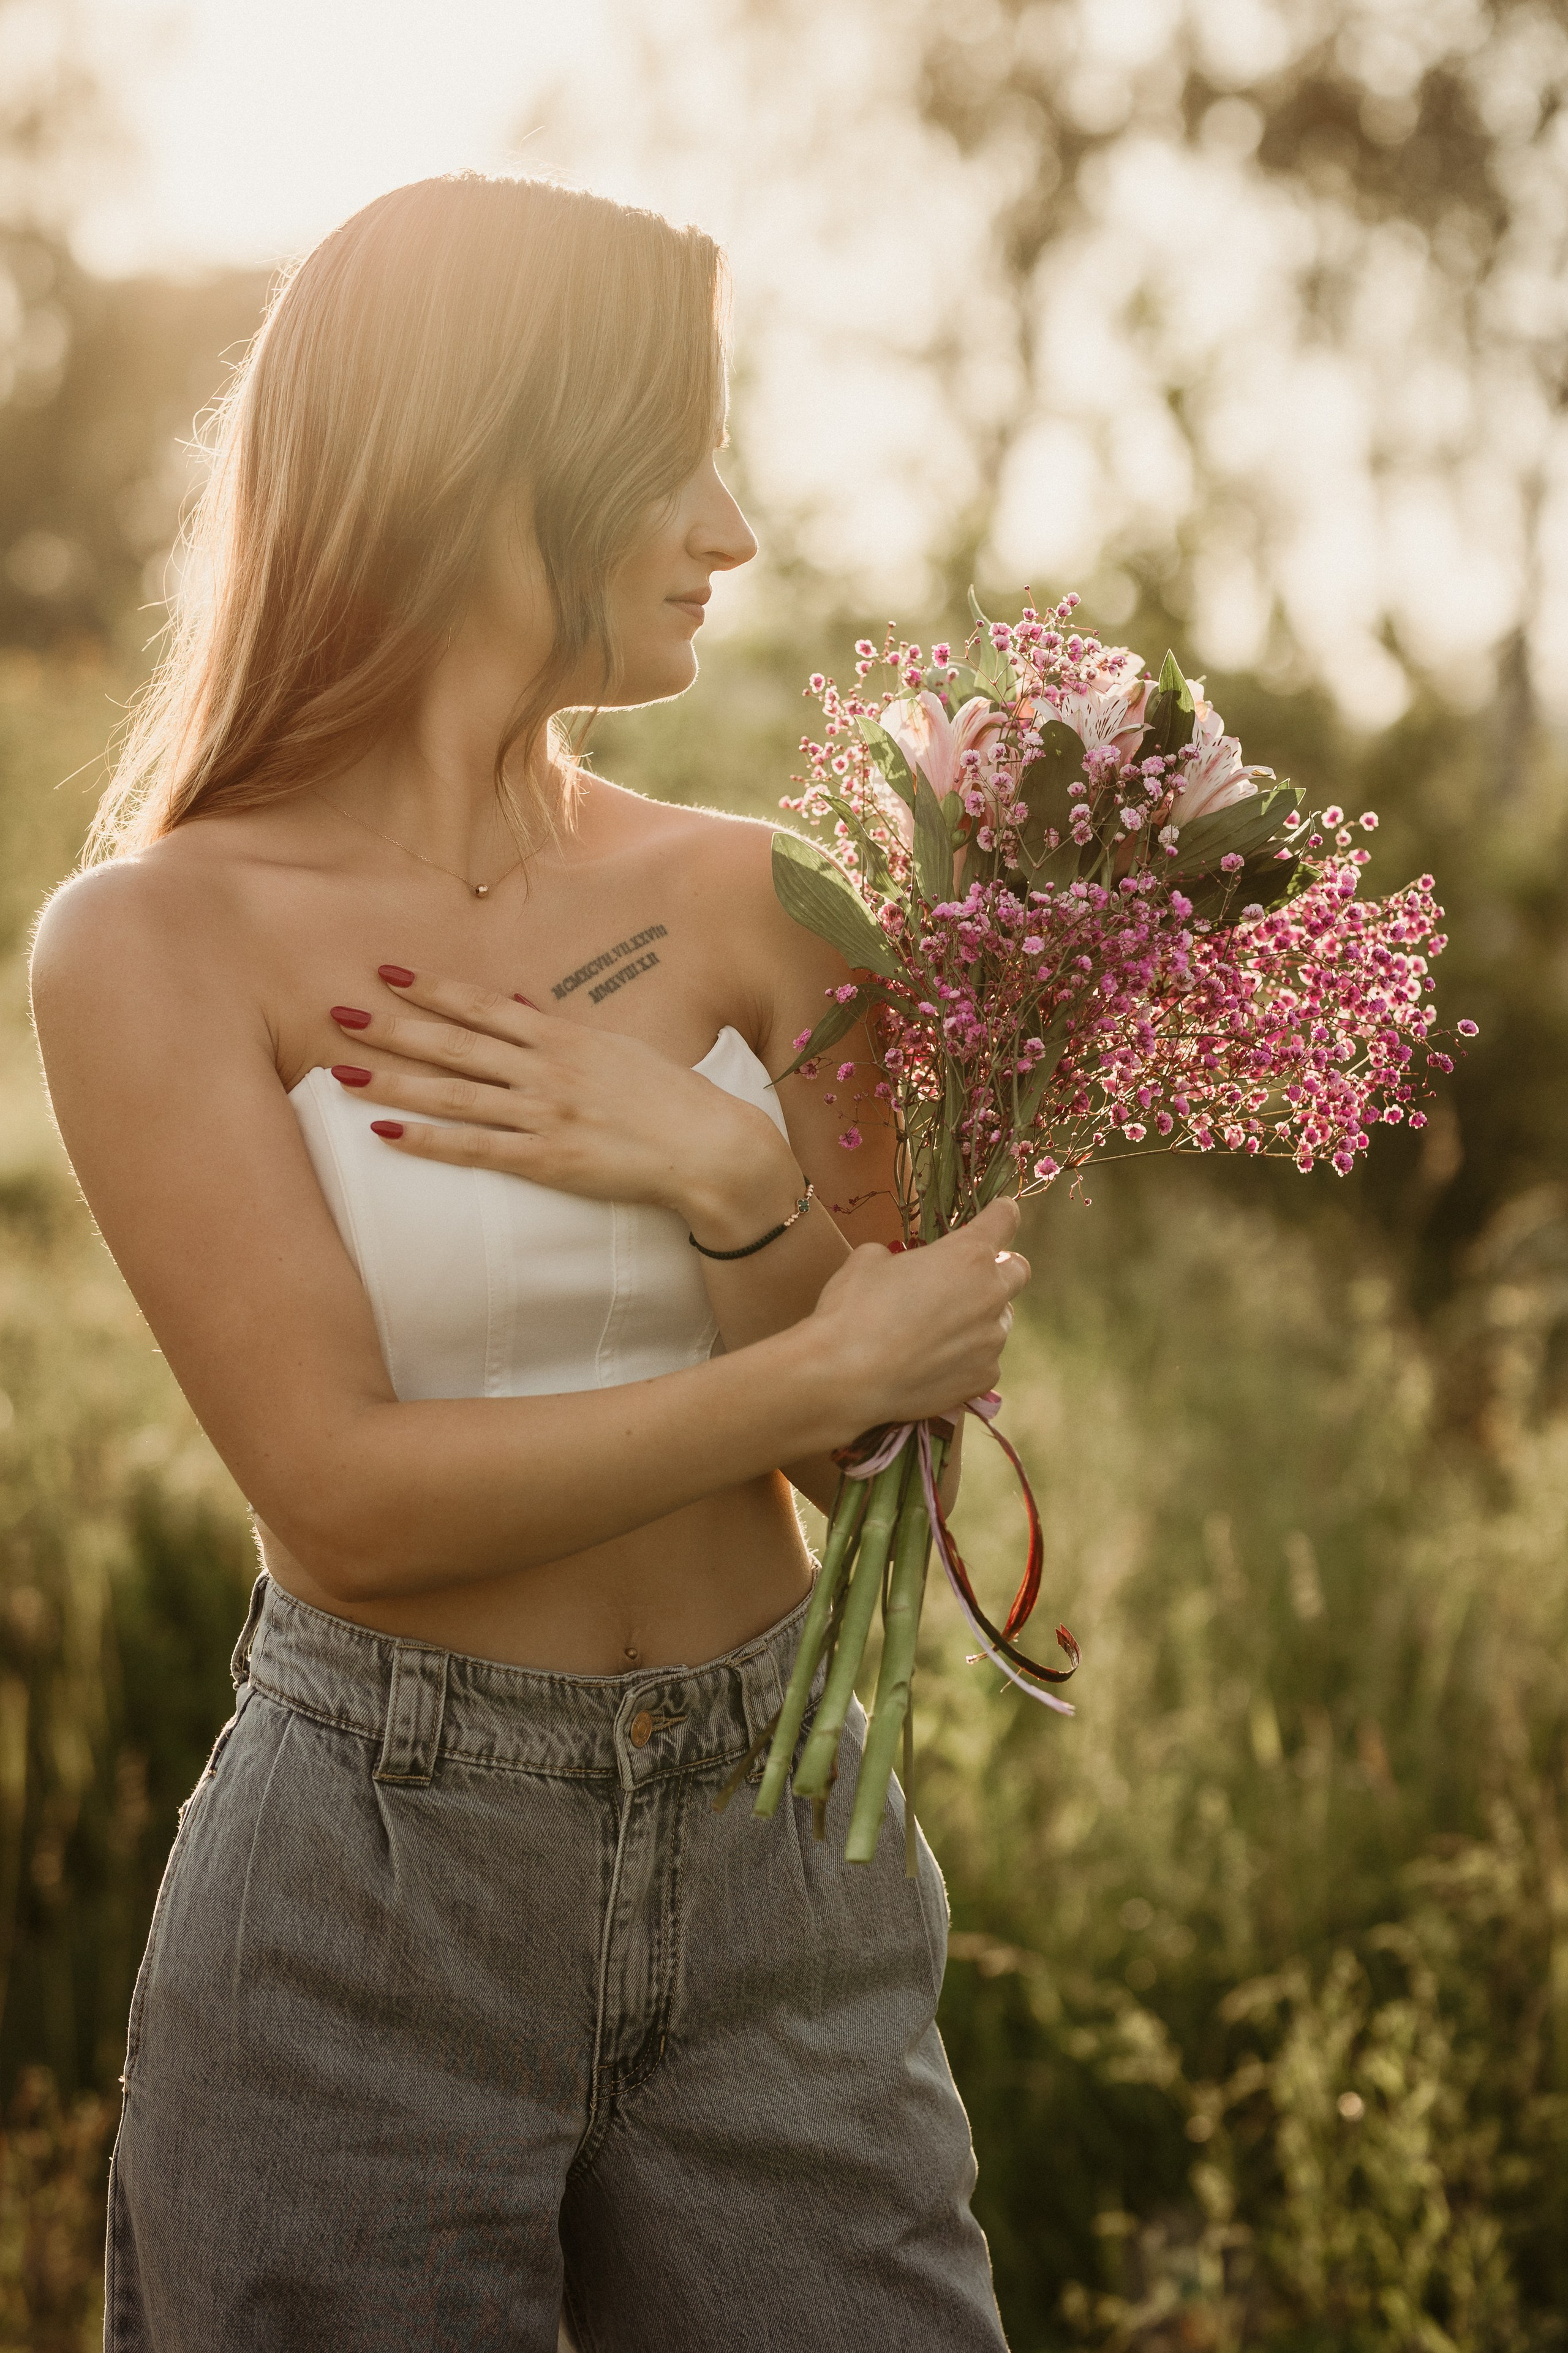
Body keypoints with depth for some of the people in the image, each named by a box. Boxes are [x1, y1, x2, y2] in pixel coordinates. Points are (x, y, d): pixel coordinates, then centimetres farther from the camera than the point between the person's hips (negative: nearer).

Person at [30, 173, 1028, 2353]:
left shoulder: (738, 898, 2)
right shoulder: (157, 942, -10)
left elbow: (884, 1441, 2)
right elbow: (348, 1497, -16)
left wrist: (732, 1177, -16)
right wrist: (825, 1361, -13)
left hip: (776, 1861, 4)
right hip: (371, 1902, -3)